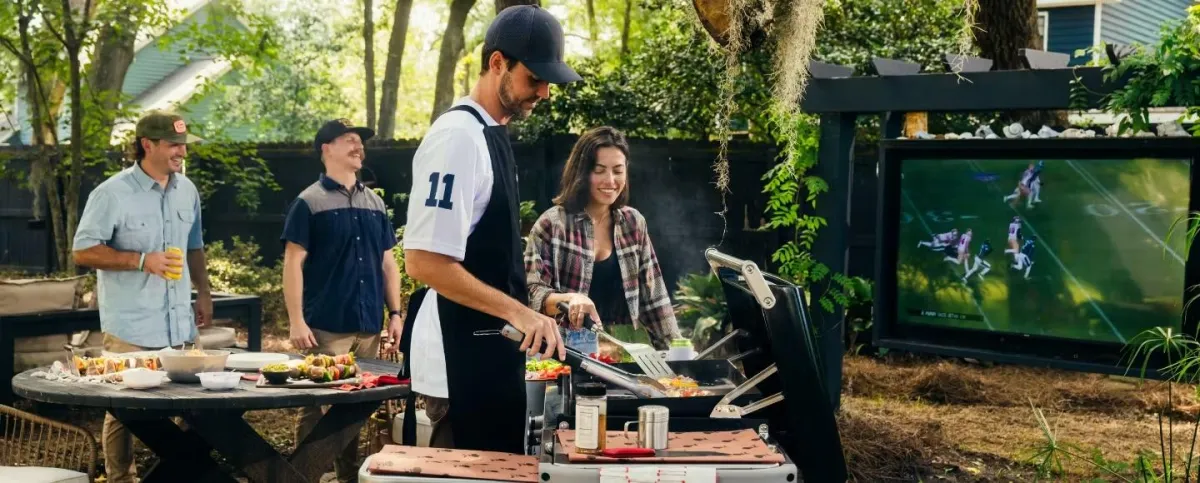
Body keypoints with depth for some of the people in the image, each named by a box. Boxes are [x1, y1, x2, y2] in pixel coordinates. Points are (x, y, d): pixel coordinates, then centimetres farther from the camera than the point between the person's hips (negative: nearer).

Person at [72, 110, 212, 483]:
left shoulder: (186, 190, 10)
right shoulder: (112, 194, -10)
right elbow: (83, 252, -11)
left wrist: (203, 292, 13)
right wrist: (142, 260, -19)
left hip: (180, 324, 6)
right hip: (130, 329, -6)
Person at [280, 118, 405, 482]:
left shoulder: (375, 203, 14)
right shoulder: (310, 202, -2)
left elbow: (388, 262, 17)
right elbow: (293, 263, -7)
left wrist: (395, 313, 10)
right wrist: (296, 321, -14)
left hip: (369, 326, 5)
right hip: (326, 327, -5)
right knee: (317, 407, -1)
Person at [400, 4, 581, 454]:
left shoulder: (491, 133, 12)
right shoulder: (458, 137, -18)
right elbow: (424, 261, -24)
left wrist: (524, 311, 19)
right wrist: (516, 312, -25)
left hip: (487, 351, 10)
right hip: (460, 359, -10)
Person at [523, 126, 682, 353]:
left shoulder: (634, 223, 11)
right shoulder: (552, 224, -3)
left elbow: (653, 293, 14)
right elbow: (530, 294, -7)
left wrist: (675, 349, 10)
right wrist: (568, 298, -25)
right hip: (568, 354, -4)